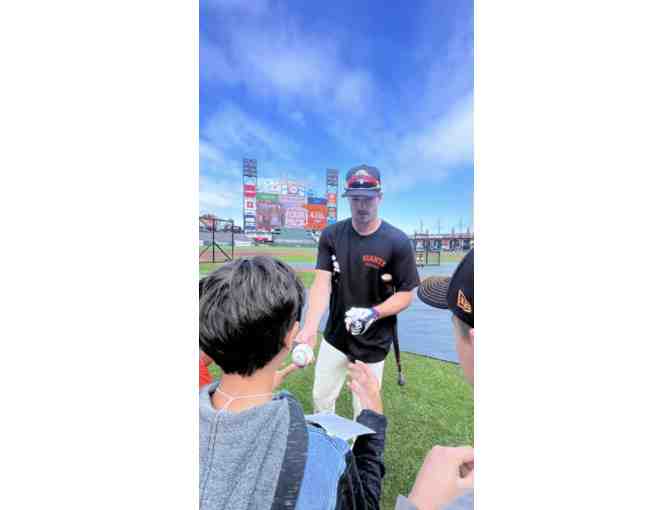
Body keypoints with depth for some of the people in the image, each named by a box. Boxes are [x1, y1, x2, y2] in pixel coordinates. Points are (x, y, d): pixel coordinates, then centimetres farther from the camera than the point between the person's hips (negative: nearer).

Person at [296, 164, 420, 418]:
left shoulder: (397, 241, -15)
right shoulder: (331, 235, -7)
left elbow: (406, 295, -10)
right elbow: (322, 283, -15)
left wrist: (372, 314, -26)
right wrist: (310, 327, -29)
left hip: (374, 342, -2)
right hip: (335, 336, 3)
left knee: (365, 409, 15)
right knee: (321, 398, 21)